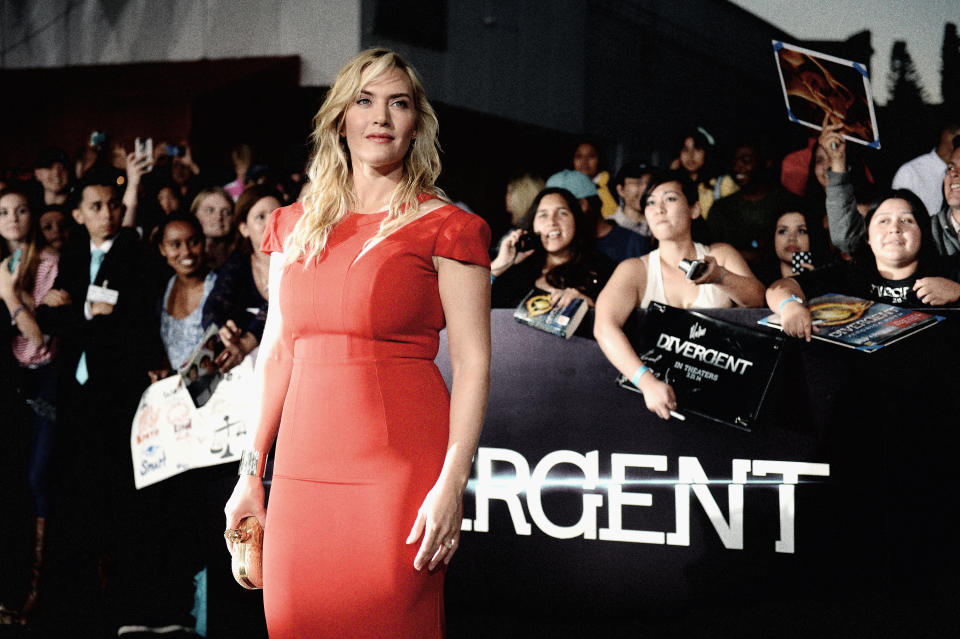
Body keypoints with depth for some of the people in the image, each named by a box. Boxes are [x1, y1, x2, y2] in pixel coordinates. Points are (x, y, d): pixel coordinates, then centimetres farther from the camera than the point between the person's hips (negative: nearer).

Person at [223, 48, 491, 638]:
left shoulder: (446, 228, 0)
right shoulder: (293, 226, 15)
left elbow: (473, 362, -6)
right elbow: (275, 353, 17)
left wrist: (451, 485, -15)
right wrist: (252, 472, 11)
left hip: (401, 470, -4)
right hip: (303, 470, 5)